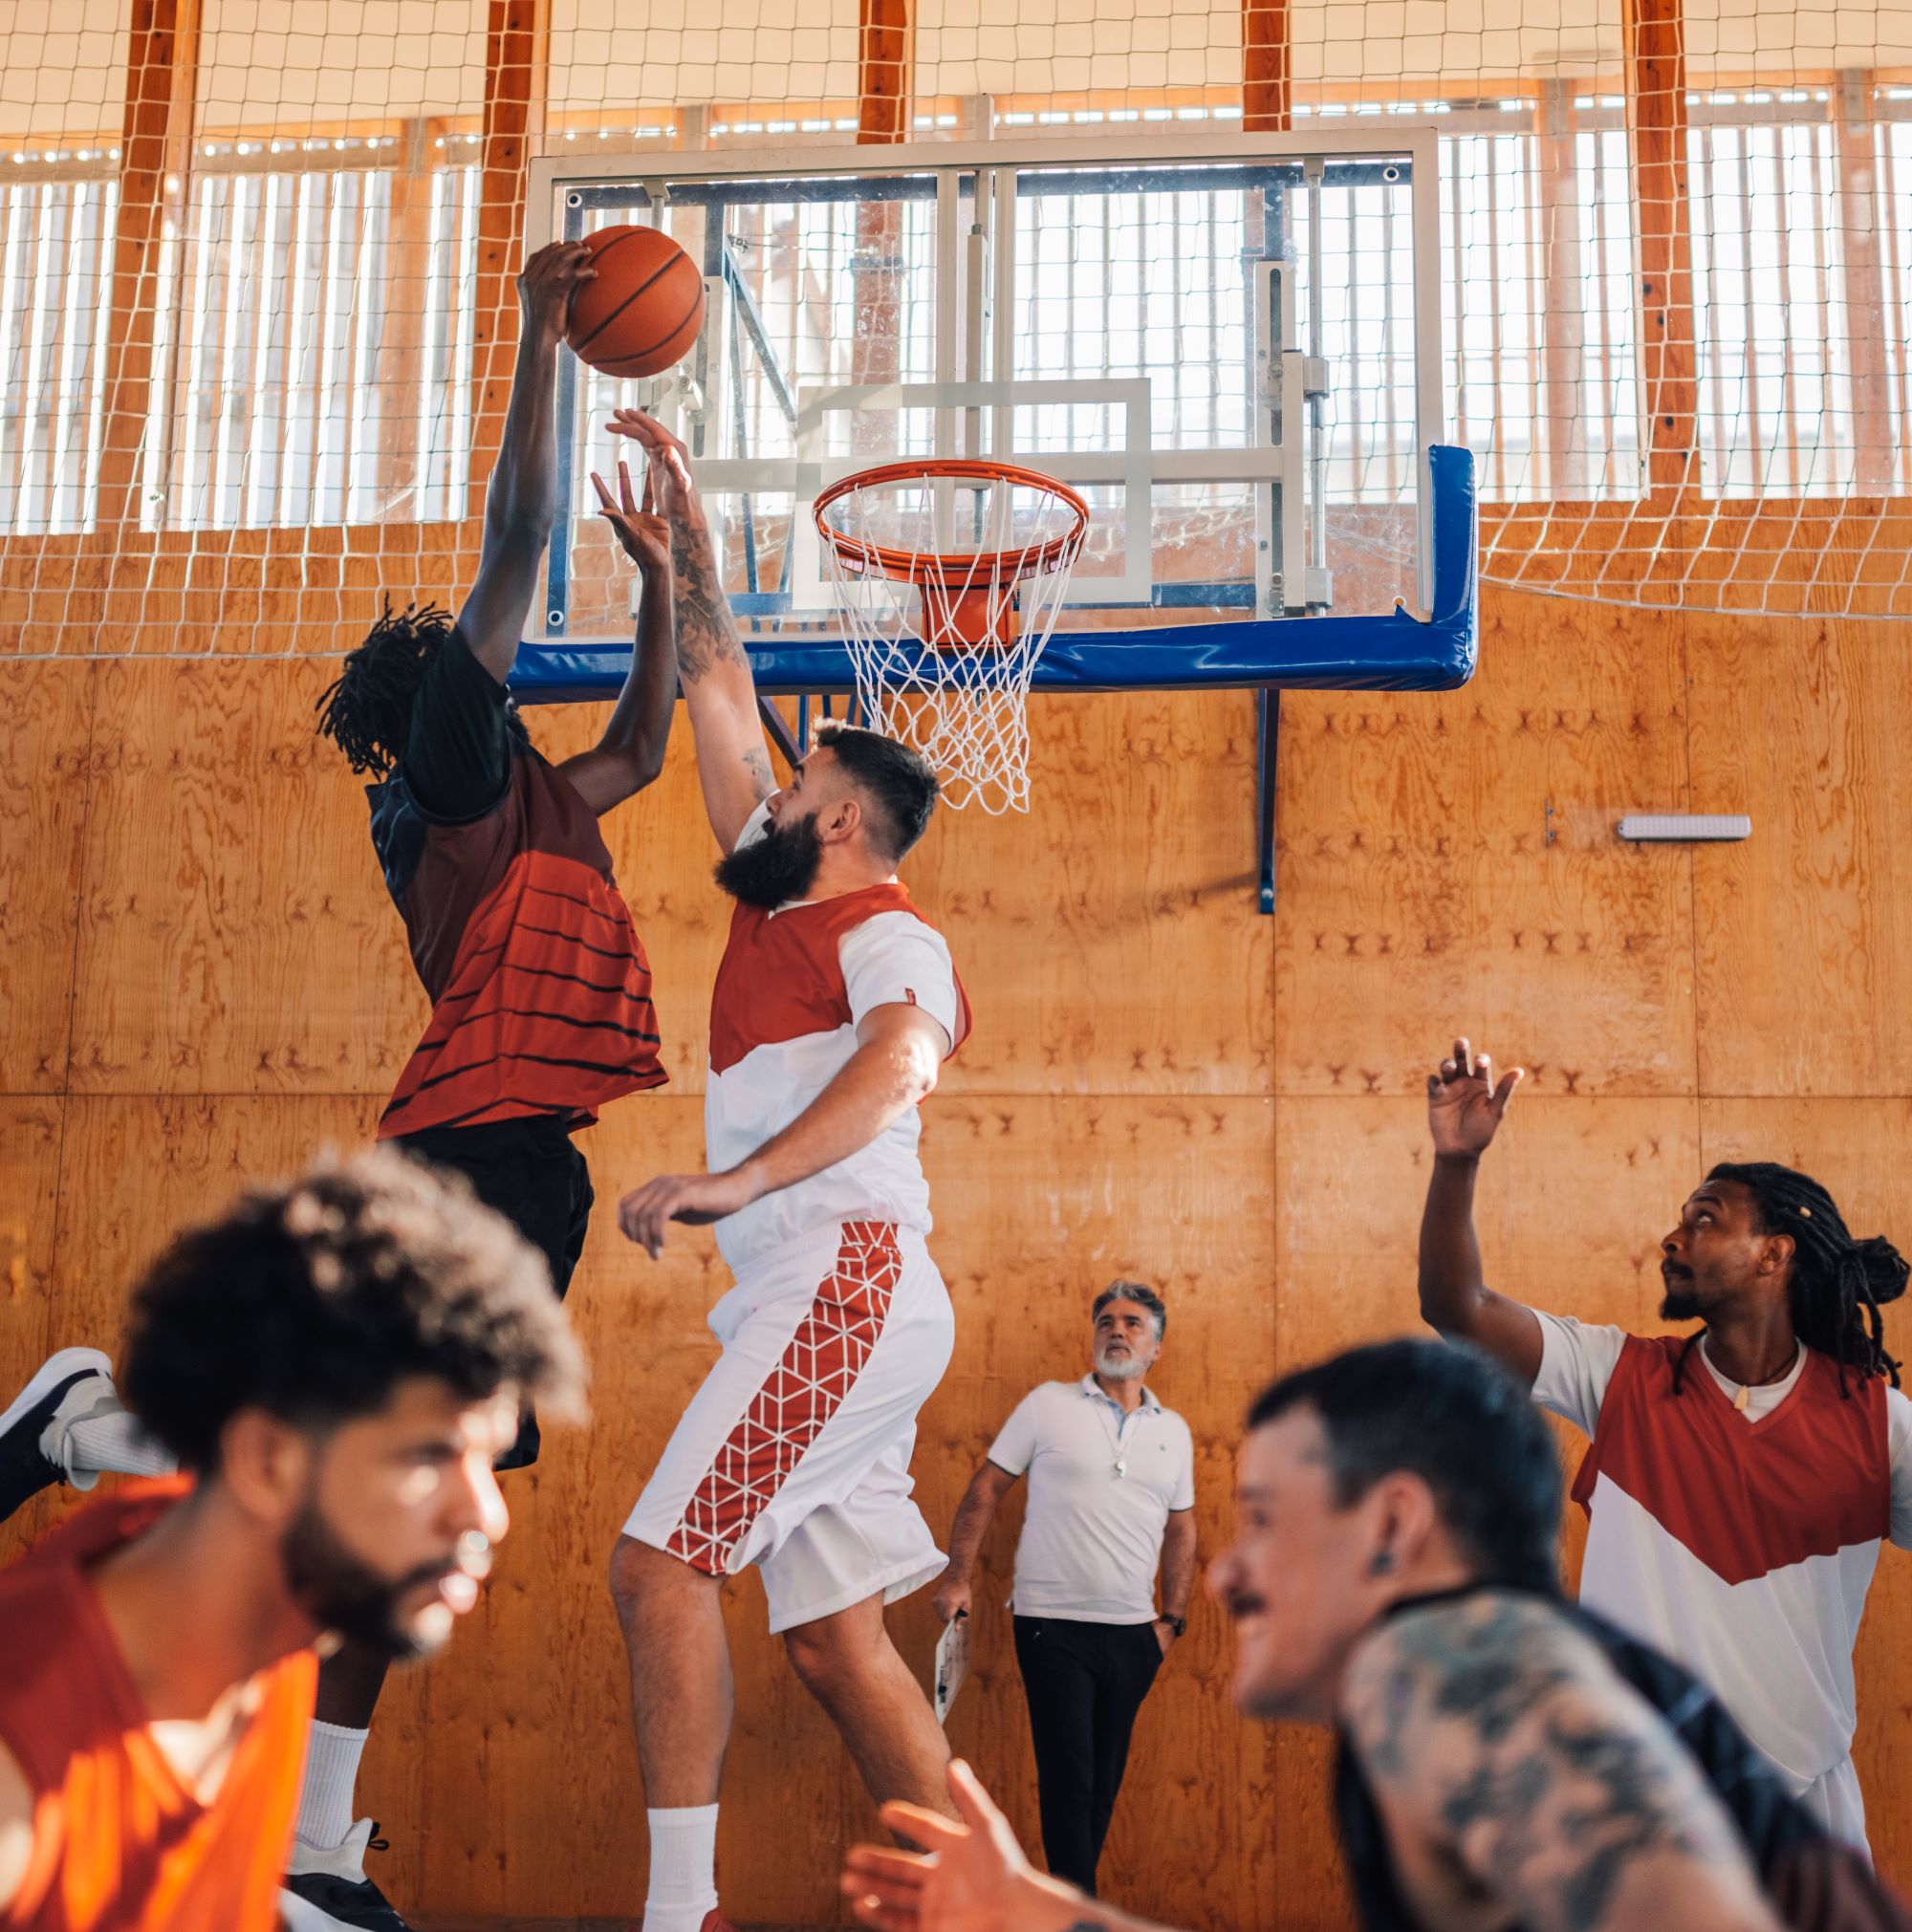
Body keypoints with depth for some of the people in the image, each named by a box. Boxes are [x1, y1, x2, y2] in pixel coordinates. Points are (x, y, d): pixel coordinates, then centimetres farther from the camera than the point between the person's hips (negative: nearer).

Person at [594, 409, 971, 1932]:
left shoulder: (887, 933, -3)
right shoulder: (778, 901, 21)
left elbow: (897, 1065, -25)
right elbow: (719, 693, 26)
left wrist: (737, 1180, -37)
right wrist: (689, 526, 24)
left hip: (849, 1277, -9)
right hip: (822, 1300, 9)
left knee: (660, 1563, -15)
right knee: (833, 1634, 7)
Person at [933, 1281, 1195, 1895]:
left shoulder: (1173, 1431, 10)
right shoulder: (1048, 1405, -2)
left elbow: (1181, 1528, 17)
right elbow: (984, 1490, 0)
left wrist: (1173, 1619, 12)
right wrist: (957, 1578, -6)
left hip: (1133, 1635, 4)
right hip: (1055, 1625, -4)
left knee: (1104, 1782, 10)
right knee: (1069, 1779, -6)